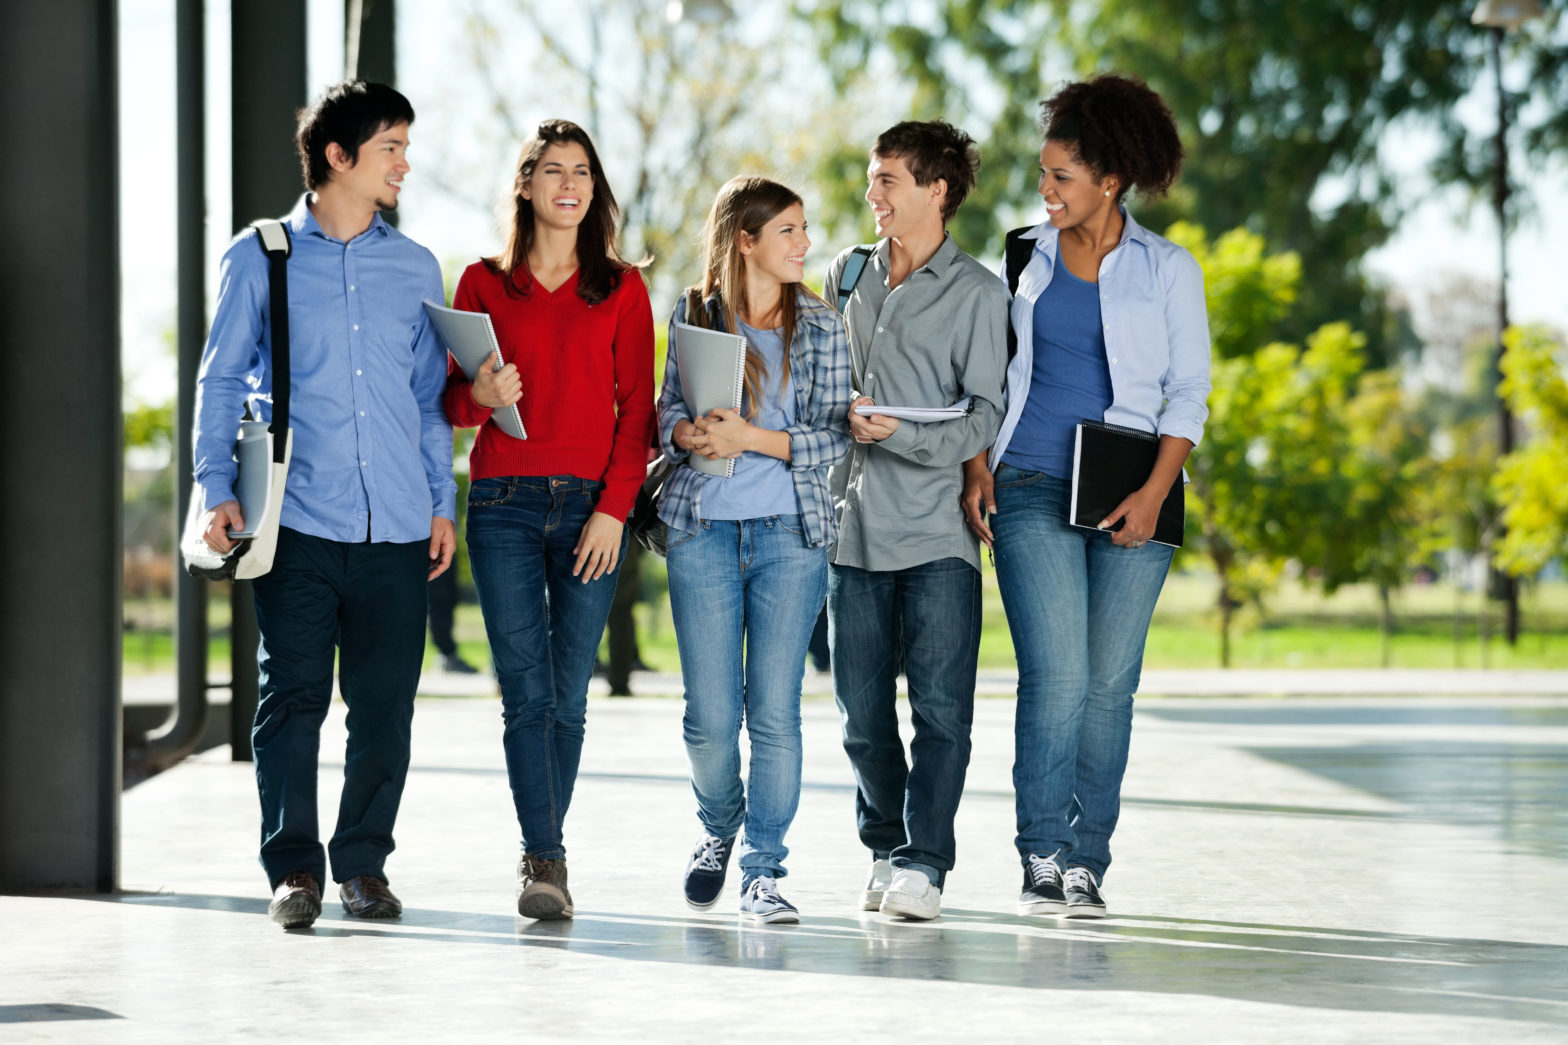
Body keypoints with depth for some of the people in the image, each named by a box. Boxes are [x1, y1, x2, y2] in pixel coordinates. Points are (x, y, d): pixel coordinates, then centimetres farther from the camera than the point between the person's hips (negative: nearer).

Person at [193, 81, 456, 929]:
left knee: (385, 703, 3)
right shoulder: (259, 257, 6)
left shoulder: (416, 268, 15)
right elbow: (221, 379, 7)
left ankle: (363, 863, 14)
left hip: (396, 527, 3)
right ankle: (293, 866, 6)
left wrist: (442, 503, 10)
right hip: (298, 518, -3)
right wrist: (218, 491, -4)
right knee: (292, 696, -3)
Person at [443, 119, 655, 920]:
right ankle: (544, 860, -9)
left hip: (590, 505, 0)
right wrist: (479, 396, -13)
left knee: (569, 694, 1)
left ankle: (542, 852, 12)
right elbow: (450, 397, 11)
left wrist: (614, 508, -6)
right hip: (503, 501, 0)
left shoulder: (621, 288, 9)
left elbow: (637, 407, 4)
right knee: (525, 691, -7)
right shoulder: (484, 282, 10)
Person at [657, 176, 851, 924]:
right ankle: (719, 828, 28)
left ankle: (763, 870, 6)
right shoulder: (694, 312, 7)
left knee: (775, 709, -4)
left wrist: (753, 438, -13)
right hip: (703, 530, 0)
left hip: (791, 531, 0)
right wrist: (691, 433, -11)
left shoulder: (821, 326, 5)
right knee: (710, 715, -1)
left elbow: (833, 437, 1)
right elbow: (668, 410, 11)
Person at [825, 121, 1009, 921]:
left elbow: (985, 416, -6)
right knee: (862, 714, 7)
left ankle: (923, 864, -6)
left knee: (941, 708, -9)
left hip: (936, 532, -4)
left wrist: (902, 435, -19)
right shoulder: (846, 275, 15)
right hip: (852, 526, 4)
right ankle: (886, 849, 22)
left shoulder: (978, 294, 1)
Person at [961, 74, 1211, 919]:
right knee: (1056, 675, -12)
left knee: (1108, 683, -1)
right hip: (1031, 488, 0)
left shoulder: (1168, 270, 5)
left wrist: (1154, 492, -10)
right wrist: (977, 465, 1)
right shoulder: (1023, 256, 11)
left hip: (1128, 498, 0)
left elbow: (1187, 393, 2)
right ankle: (1042, 858, -4)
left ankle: (1086, 862, 8)